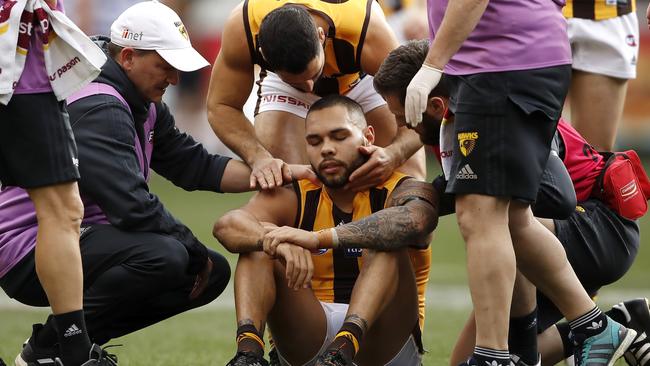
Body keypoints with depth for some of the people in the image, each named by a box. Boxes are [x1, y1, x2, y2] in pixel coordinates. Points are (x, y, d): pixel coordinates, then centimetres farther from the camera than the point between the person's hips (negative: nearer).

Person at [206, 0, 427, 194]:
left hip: (361, 79, -1)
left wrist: (393, 155, -59)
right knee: (276, 182, -24)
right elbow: (220, 107, -25)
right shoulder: (241, 26, -39)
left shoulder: (368, 30, -43)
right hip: (284, 90, 1)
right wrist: (258, 157, -44)